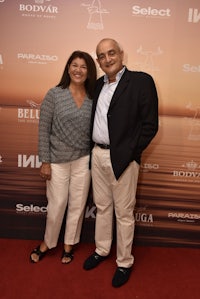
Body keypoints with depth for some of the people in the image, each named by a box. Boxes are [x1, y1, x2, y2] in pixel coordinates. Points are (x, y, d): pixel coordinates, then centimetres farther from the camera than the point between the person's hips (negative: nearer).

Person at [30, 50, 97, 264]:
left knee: (78, 204, 12)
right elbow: (43, 130, -7)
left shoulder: (93, 98, 1)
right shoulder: (54, 94, -7)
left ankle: (69, 244, 34)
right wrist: (45, 161, -9)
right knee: (57, 204, 7)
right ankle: (47, 242, 33)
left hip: (84, 159, 3)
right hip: (58, 160, -3)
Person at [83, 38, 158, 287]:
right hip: (97, 155, 6)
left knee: (124, 213, 7)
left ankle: (124, 262, 26)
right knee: (102, 207, 19)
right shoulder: (98, 84, 11)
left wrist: (128, 154, -14)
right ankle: (101, 250, 39)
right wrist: (92, 148, 5)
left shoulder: (141, 81, -8)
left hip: (122, 158, -6)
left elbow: (150, 124, -11)